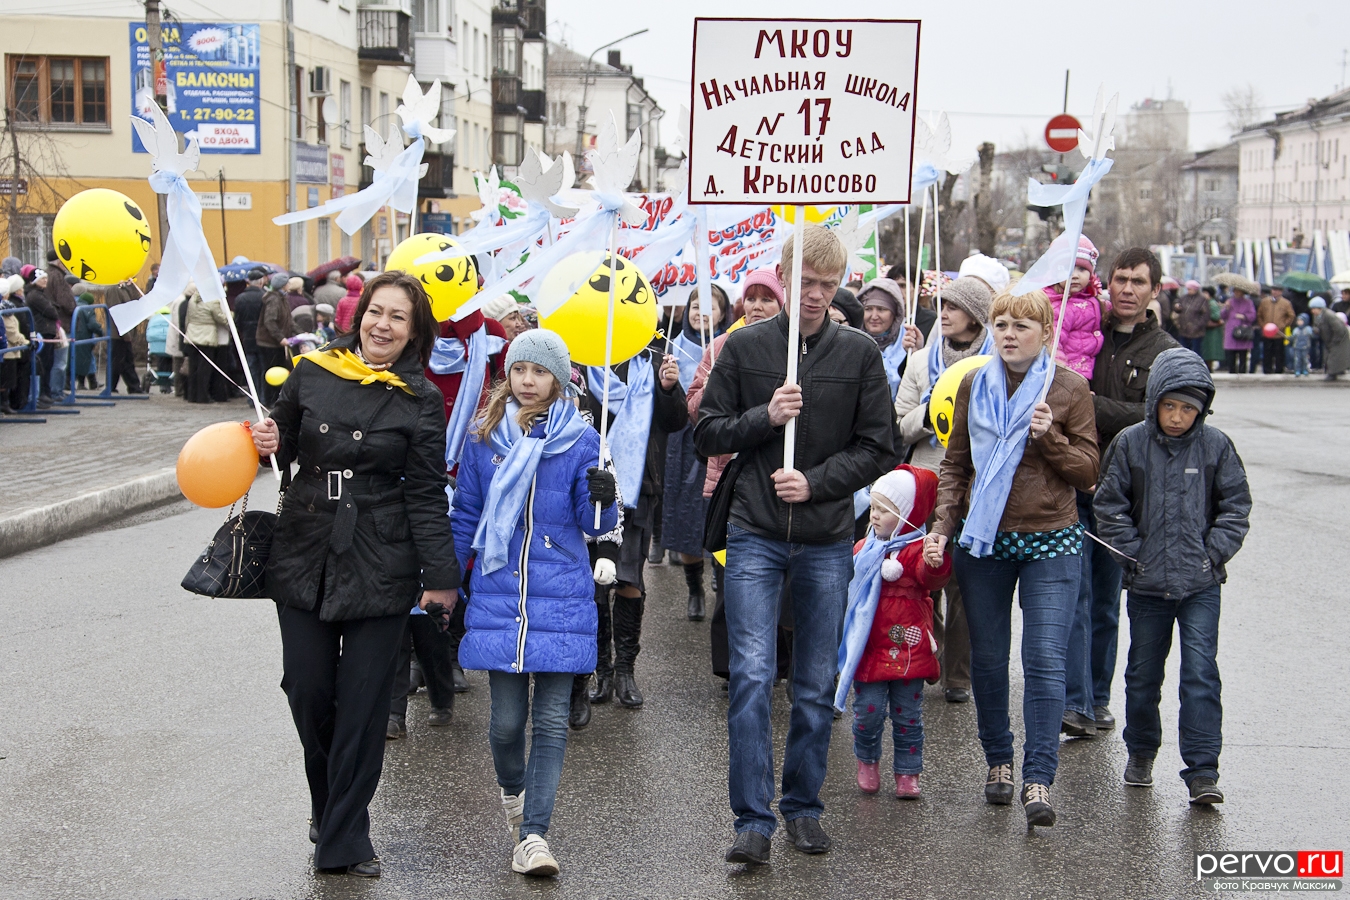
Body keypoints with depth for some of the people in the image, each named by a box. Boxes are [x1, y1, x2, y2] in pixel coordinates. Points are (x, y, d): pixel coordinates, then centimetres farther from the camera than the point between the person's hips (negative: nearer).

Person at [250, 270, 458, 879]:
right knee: (307, 690, 6)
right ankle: (327, 806, 32)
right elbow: (287, 446, 17)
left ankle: (345, 839, 10)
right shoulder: (312, 373, 3)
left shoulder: (419, 400, -2)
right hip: (304, 555, 2)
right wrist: (270, 443, -7)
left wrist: (440, 576, -6)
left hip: (380, 566, -2)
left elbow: (427, 494, -2)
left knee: (363, 701, 0)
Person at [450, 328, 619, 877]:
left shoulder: (580, 440, 1)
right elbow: (465, 518, 14)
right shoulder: (484, 440, 6)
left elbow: (592, 524, 0)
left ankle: (533, 833, 3)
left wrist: (602, 500, -22)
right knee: (507, 717, 3)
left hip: (561, 599, -1)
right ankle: (512, 789, 34)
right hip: (499, 599, 1)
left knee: (551, 718, -3)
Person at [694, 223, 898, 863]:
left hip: (828, 541, 1)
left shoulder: (860, 353, 2)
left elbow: (878, 448, 2)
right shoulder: (744, 347, 1)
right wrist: (764, 416, -14)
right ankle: (753, 821, -3)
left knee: (816, 686, 9)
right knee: (751, 677, -9)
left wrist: (815, 482, -12)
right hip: (755, 535, -1)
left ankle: (803, 807, 23)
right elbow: (707, 434, 3)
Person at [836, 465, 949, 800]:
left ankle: (907, 773, 15)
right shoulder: (864, 549, 12)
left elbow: (932, 576, -30)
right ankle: (867, 762, 24)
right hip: (870, 649, 4)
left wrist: (936, 562, -49)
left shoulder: (916, 550, -8)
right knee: (868, 712, 2)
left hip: (907, 649, -4)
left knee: (907, 715, 4)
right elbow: (847, 588, 27)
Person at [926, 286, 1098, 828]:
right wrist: (943, 525, -1)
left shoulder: (1070, 388, -1)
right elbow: (955, 464, 11)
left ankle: (1038, 780, -9)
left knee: (1045, 660, -10)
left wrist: (1050, 438, -16)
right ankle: (998, 760, 26)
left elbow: (1088, 471, 1)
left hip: (1050, 542, -3)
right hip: (983, 540, 3)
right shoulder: (974, 385, 6)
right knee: (988, 658, 9)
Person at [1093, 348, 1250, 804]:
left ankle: (1202, 771, -5)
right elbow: (1109, 505, 1)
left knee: (1201, 673, -8)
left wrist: (1213, 553, -6)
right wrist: (1133, 553, -6)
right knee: (1143, 674, 14)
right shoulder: (1130, 444, -3)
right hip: (1147, 583, 1)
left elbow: (1236, 505, 4)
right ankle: (1141, 752, 35)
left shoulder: (1216, 446, -2)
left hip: (1201, 583, -1)